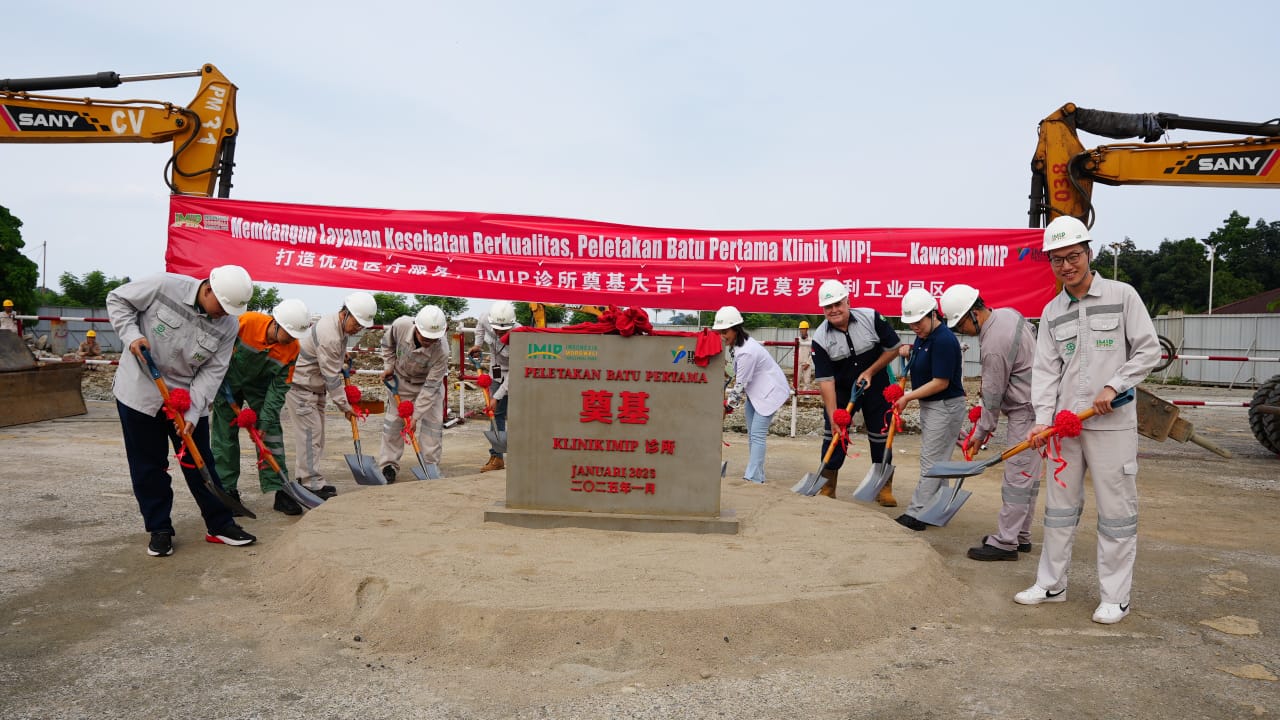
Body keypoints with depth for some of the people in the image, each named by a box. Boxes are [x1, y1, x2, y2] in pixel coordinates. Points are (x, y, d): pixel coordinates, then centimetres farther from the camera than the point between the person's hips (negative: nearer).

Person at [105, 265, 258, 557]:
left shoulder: (228, 326, -9)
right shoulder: (164, 286, -18)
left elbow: (212, 372, -9)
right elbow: (117, 300, -4)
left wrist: (192, 412, -17)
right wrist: (131, 335, -19)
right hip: (139, 392, -2)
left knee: (200, 463, 6)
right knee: (148, 465, 5)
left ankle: (220, 525, 15)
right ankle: (159, 530, 16)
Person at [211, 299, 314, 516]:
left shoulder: (292, 349, -23)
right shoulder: (246, 322, -32)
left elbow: (279, 388, -18)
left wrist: (264, 422, -21)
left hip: (260, 386, 2)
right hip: (228, 379, -1)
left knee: (271, 433, -6)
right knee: (225, 435, 1)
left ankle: (279, 491, -2)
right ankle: (227, 489, 11)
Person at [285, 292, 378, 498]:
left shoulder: (339, 324, 1)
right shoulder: (328, 336, -29)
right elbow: (331, 377, -24)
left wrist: (342, 355, 12)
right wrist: (345, 406, -17)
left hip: (315, 386, 10)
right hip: (299, 386, -10)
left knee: (317, 433, 11)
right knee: (311, 432, -12)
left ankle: (306, 479, 19)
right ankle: (312, 485, -10)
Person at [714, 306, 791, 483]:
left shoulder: (746, 352, -30)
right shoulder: (737, 343, 0)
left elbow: (741, 383, -22)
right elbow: (739, 377, 13)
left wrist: (730, 403, -9)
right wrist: (735, 398, 11)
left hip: (770, 391, -10)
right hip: (755, 390, 10)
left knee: (757, 434, -13)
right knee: (752, 434, 12)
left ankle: (754, 477, -12)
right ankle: (755, 473, 20)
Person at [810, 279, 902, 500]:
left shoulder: (871, 318, -17)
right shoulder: (820, 339, -17)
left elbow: (894, 348, -5)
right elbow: (825, 380, -19)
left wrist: (870, 372, -14)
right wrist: (833, 416, -24)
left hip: (876, 387, 0)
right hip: (841, 389, 0)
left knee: (880, 435, 4)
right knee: (832, 434, -2)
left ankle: (885, 488, 16)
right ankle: (828, 487, 10)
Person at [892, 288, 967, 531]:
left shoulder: (944, 340, -22)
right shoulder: (923, 336, 7)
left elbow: (941, 382, -24)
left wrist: (908, 397, -18)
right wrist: (908, 353, 5)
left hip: (945, 407, -10)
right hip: (929, 405, 10)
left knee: (931, 461, -7)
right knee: (936, 460, 16)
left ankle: (917, 513, -5)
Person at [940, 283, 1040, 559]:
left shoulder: (994, 346, -25)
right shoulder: (1008, 313, 4)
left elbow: (993, 396, -16)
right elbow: (1033, 335, 22)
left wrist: (981, 432, -3)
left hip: (1025, 411, -10)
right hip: (1037, 404, 10)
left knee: (1017, 478, -6)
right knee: (1028, 476, 15)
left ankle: (1005, 543, -1)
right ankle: (1020, 536, 24)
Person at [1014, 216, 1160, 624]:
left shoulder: (1122, 296, -2)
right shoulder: (1052, 312, 9)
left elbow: (1148, 350, -2)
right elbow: (1046, 370, 5)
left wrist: (1113, 387, -13)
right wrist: (1044, 418, -6)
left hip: (1112, 423, -4)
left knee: (1116, 511, 1)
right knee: (1059, 506, 12)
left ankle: (1115, 597, 12)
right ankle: (1051, 585, 23)